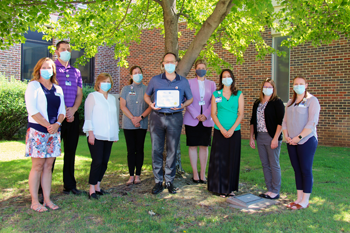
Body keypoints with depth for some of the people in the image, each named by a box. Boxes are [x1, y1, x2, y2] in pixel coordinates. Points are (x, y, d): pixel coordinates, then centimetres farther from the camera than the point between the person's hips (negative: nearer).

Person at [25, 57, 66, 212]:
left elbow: (62, 111, 11)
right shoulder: (33, 85, 1)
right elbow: (32, 110, -10)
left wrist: (57, 124, -9)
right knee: (37, 166, -3)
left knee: (48, 166, 7)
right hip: (37, 131, -5)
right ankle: (34, 202, 6)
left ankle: (47, 200, 13)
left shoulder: (58, 89, 16)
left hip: (54, 132, 5)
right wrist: (48, 125, -14)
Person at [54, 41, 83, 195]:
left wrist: (73, 109, -5)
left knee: (71, 150, 9)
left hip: (73, 115, 5)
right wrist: (64, 111, -11)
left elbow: (79, 94, 13)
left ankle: (69, 185, 18)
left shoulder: (76, 72, 17)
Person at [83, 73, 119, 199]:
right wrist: (90, 132, -11)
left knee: (104, 162, 5)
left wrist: (116, 133, 17)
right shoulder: (92, 96, 4)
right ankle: (92, 189, -2)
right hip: (96, 136, -5)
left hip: (109, 136, 6)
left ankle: (97, 185, 17)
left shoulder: (112, 98, 20)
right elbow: (88, 115, -2)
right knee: (97, 161, -10)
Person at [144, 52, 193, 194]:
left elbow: (190, 98, 14)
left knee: (172, 151, 4)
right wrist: (151, 104, -5)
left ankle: (169, 181, 17)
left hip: (175, 118, 0)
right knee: (156, 150, 2)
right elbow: (147, 95, 17)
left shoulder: (183, 82, 8)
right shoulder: (155, 80, 8)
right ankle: (158, 181, 13)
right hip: (157, 117, 0)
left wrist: (183, 105, -7)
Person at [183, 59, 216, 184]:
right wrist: (196, 115, -11)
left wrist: (206, 115, -9)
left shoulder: (211, 84, 11)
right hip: (192, 119, -2)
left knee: (204, 146, 4)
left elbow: (213, 102, 5)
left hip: (206, 120, 2)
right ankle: (195, 174, 11)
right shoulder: (189, 82, 4)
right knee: (193, 146, 1)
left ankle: (203, 174, 12)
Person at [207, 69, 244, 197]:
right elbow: (213, 113, 1)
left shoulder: (239, 94, 6)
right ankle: (220, 188, 12)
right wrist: (222, 129, -10)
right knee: (218, 159, 1)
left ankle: (230, 188, 16)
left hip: (234, 131, 1)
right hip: (219, 131, 0)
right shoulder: (216, 94, 6)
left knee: (232, 160, 5)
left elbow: (241, 114, 1)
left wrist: (232, 129, -10)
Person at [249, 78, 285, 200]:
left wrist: (276, 138, -17)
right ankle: (269, 189, 22)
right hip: (260, 137, 6)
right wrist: (251, 137, 13)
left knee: (274, 165, 1)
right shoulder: (257, 103, 14)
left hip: (272, 137, -6)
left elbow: (281, 122, -12)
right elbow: (253, 121, 17)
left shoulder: (277, 102, -5)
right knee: (265, 164, 11)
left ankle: (275, 192, 11)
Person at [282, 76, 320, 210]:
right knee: (297, 170, 10)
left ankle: (305, 201, 7)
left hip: (306, 140, -6)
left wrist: (299, 137, -16)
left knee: (306, 170, -1)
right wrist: (286, 136, -1)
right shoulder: (290, 103, 17)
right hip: (292, 142, 6)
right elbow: (285, 122, 15)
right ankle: (299, 199, 19)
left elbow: (312, 122, -13)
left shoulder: (312, 101, -4)